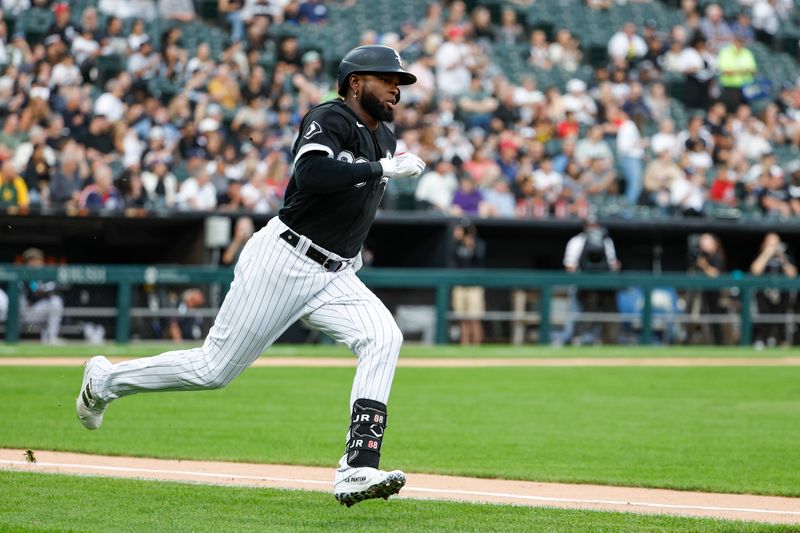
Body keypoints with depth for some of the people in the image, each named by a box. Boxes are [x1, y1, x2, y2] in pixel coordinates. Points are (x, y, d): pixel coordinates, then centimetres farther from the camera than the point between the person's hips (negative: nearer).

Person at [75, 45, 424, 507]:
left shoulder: (384, 137, 13)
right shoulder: (330, 119, -13)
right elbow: (310, 174, -32)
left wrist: (350, 245, 14)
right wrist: (383, 169, -28)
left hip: (335, 276, 7)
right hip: (282, 261, -7)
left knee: (383, 337, -21)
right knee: (214, 369, -1)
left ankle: (357, 471, -29)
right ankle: (106, 380, 24)